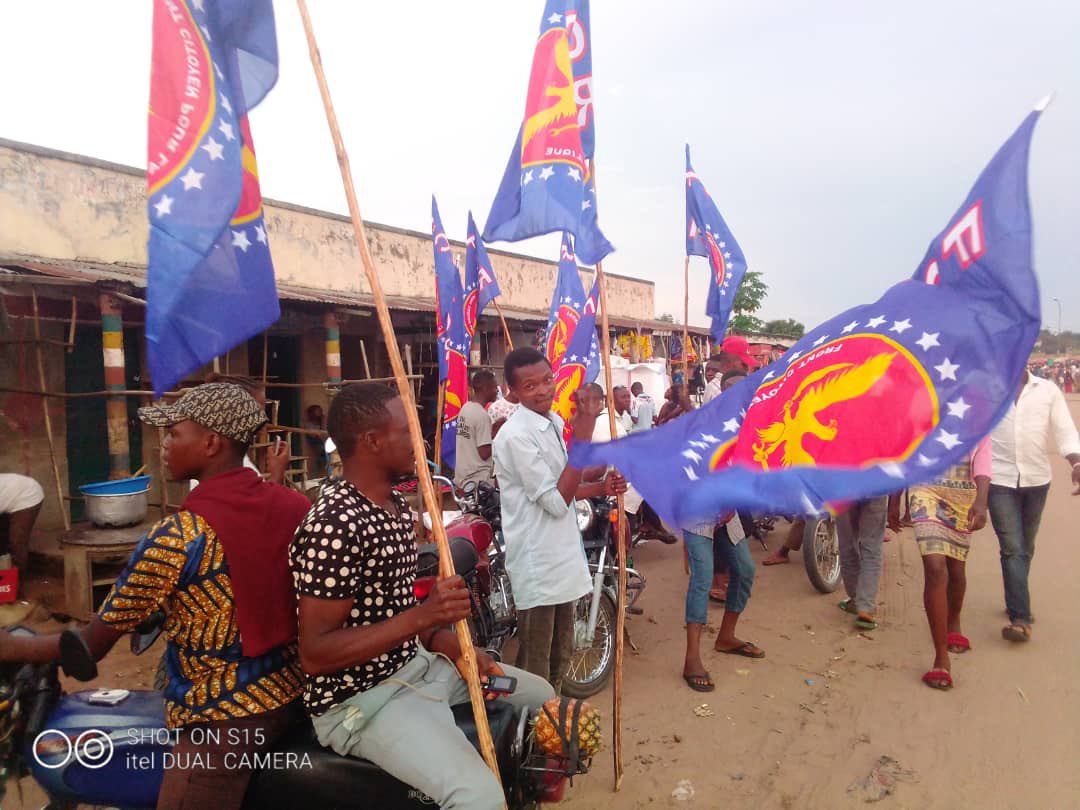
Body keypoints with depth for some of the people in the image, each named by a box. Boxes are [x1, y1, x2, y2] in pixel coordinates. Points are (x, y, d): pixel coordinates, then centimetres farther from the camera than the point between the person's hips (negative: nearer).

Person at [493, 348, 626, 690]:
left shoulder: (554, 422, 7)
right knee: (535, 666, 5)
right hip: (537, 564, -9)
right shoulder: (515, 435, -21)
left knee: (561, 653, 23)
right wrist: (583, 436, -26)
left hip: (563, 555, 9)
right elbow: (557, 502, -23)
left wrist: (601, 487, -1)